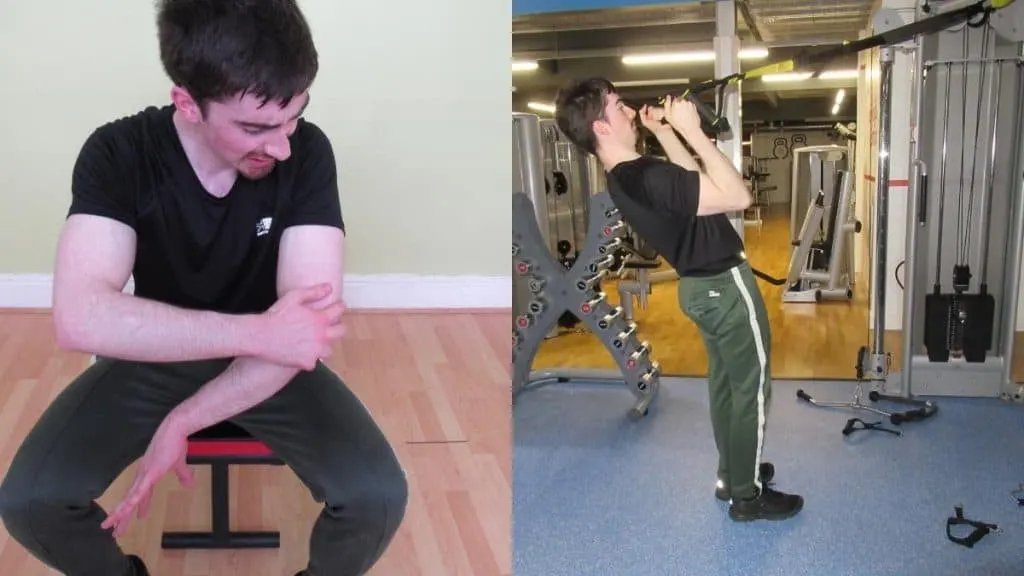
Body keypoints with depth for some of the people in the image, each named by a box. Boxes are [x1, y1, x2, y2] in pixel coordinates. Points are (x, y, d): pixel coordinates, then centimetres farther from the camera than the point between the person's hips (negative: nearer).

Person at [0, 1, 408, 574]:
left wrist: (181, 421, -30)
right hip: (153, 361, 1)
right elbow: (79, 317, -33)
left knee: (379, 496, -22)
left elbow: (310, 323, -26)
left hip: (271, 365, 0)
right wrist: (257, 331, -38)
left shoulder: (309, 152, -20)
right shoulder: (117, 154, -20)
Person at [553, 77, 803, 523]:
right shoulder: (647, 177, -30)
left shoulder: (624, 177, 1)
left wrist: (664, 132, 11)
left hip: (702, 285, 10)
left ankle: (732, 476, 35)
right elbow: (737, 196, -29)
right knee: (751, 388, 4)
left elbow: (693, 183, 17)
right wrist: (691, 130, -28)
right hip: (725, 284, -10)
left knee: (725, 383, 21)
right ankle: (747, 495, 16)